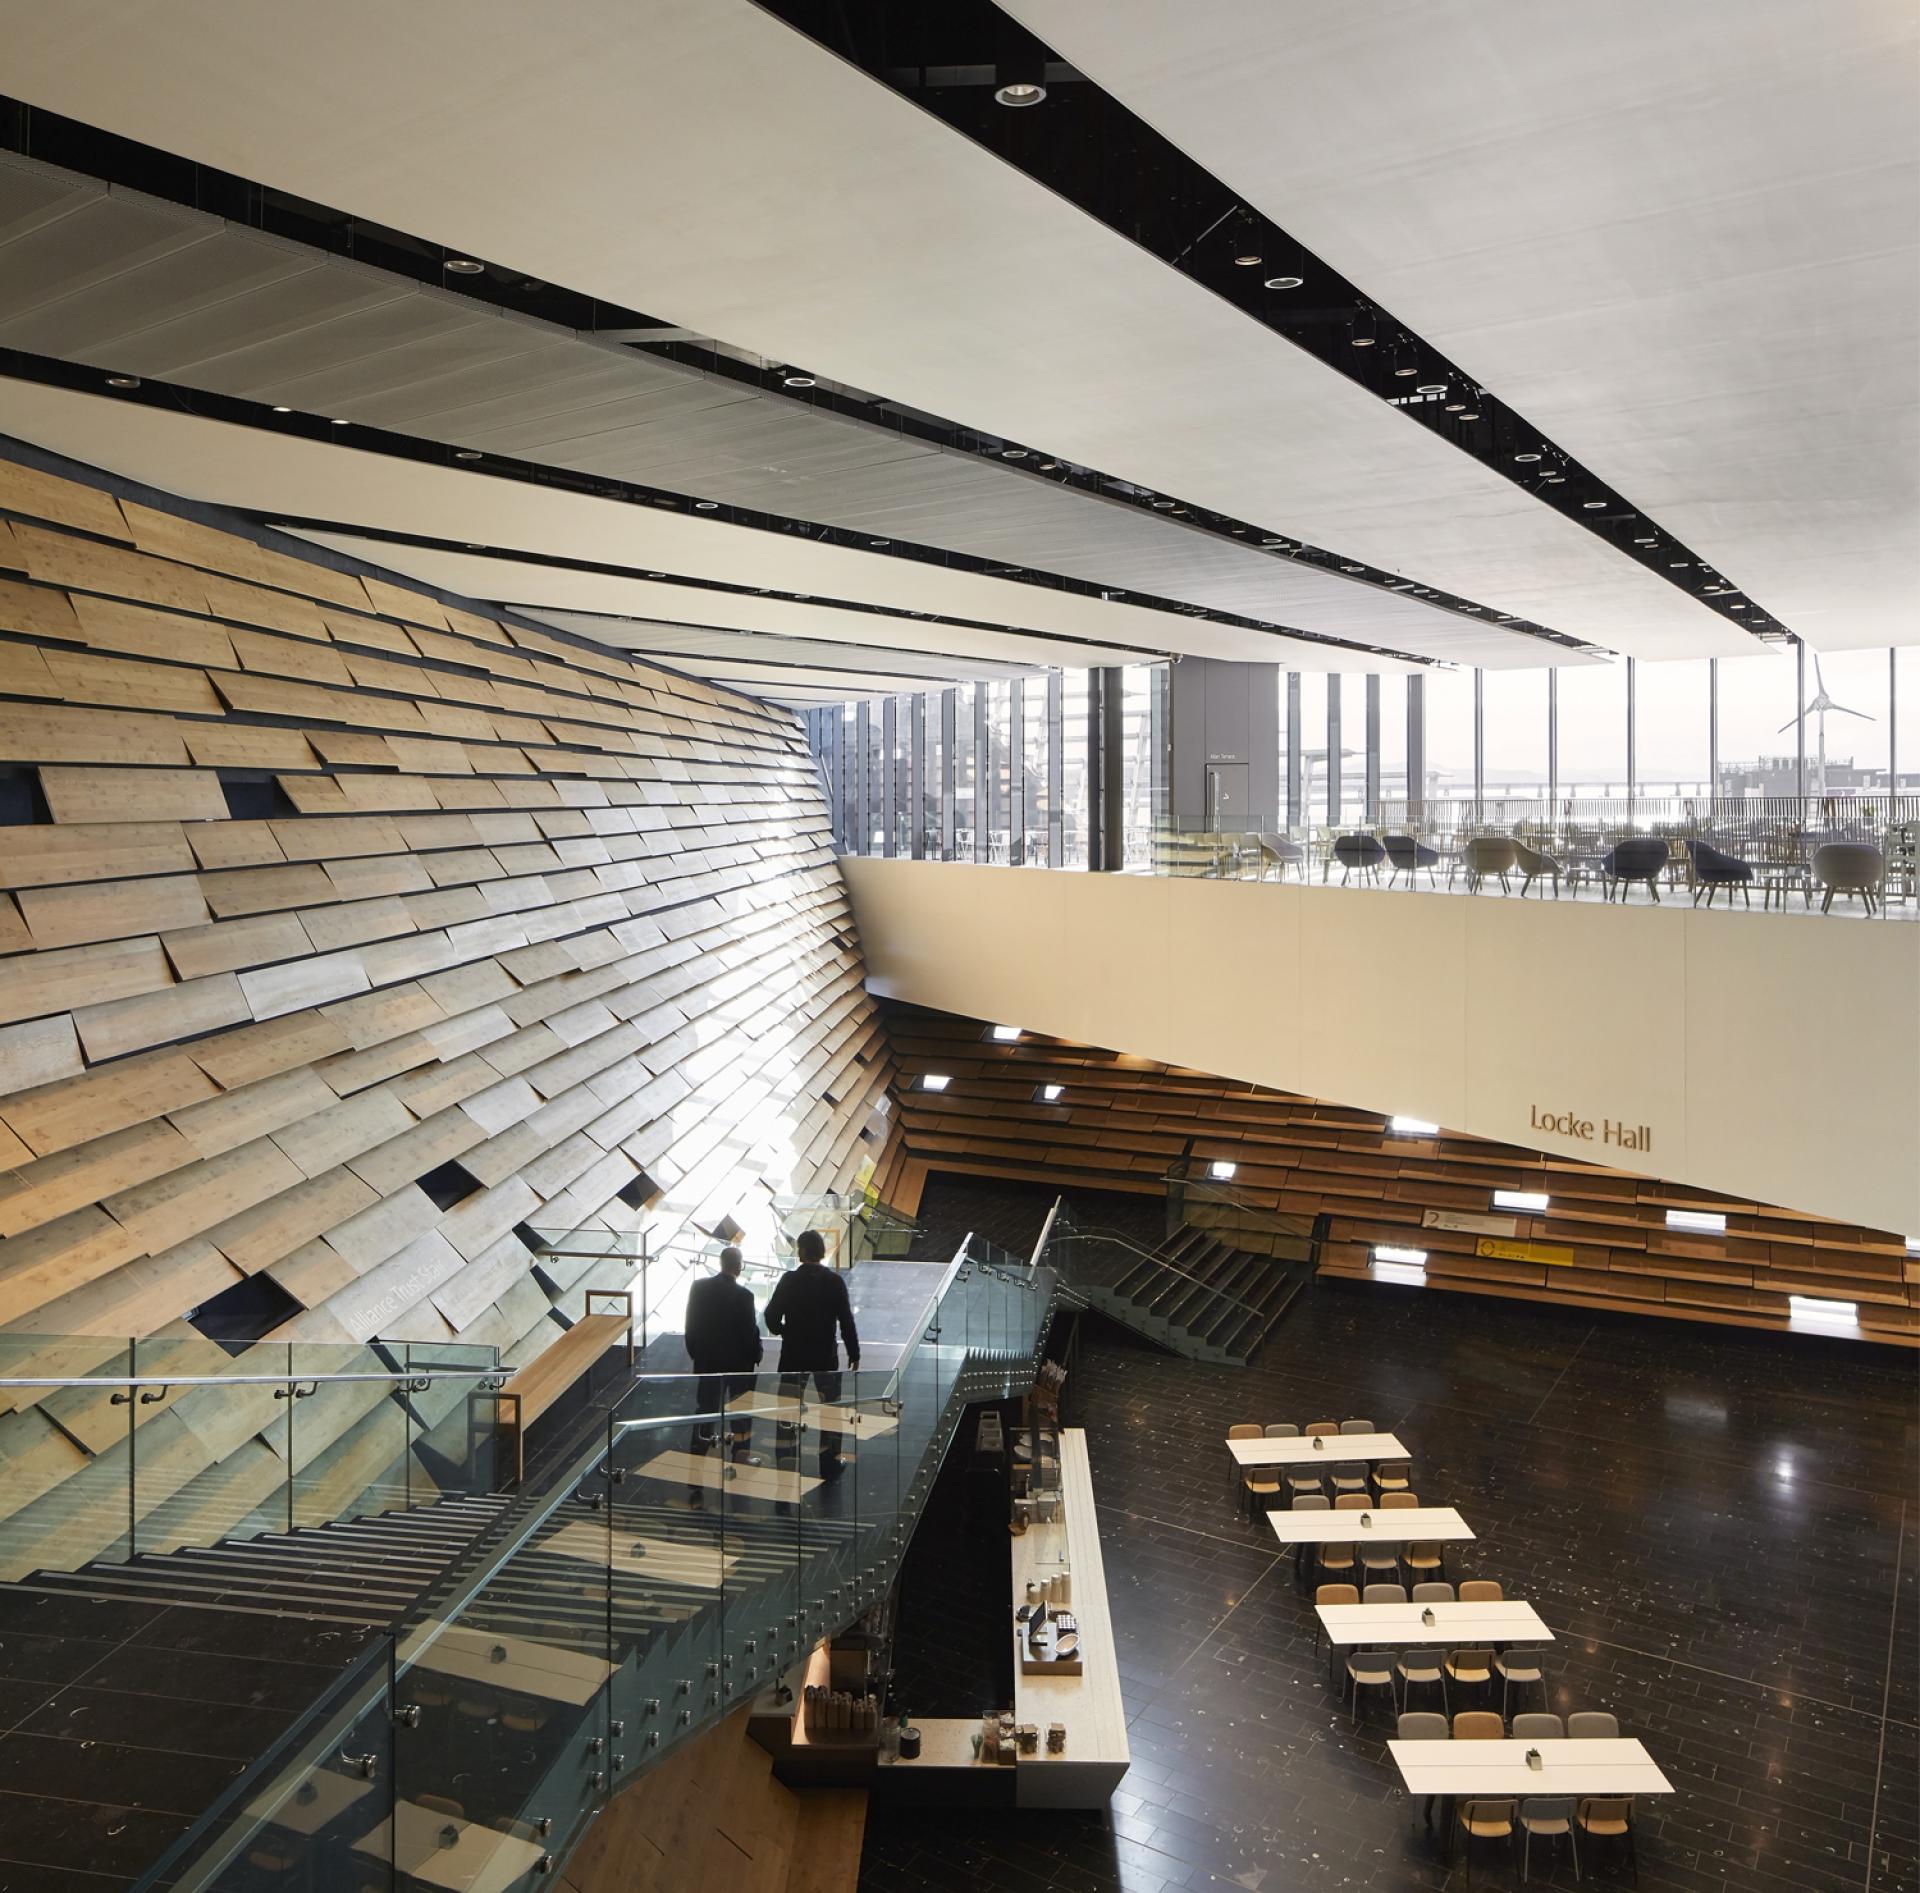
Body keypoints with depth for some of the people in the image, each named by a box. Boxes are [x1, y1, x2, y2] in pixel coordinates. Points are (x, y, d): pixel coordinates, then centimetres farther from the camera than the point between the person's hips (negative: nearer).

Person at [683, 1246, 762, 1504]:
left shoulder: (699, 1287, -5)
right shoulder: (743, 1295, -19)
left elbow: (691, 1326, 2)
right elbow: (750, 1331, -13)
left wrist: (696, 1353, 14)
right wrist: (756, 1354, 5)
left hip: (707, 1362, 3)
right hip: (739, 1363, -3)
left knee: (705, 1417, 3)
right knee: (742, 1412, 19)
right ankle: (740, 1459, 31)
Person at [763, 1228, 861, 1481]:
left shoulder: (789, 1281, -8)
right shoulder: (835, 1282, -9)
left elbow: (772, 1316, -6)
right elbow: (846, 1321, -8)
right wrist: (854, 1354, 1)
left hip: (792, 1357, 0)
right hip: (825, 1357, 0)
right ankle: (829, 1464, 20)